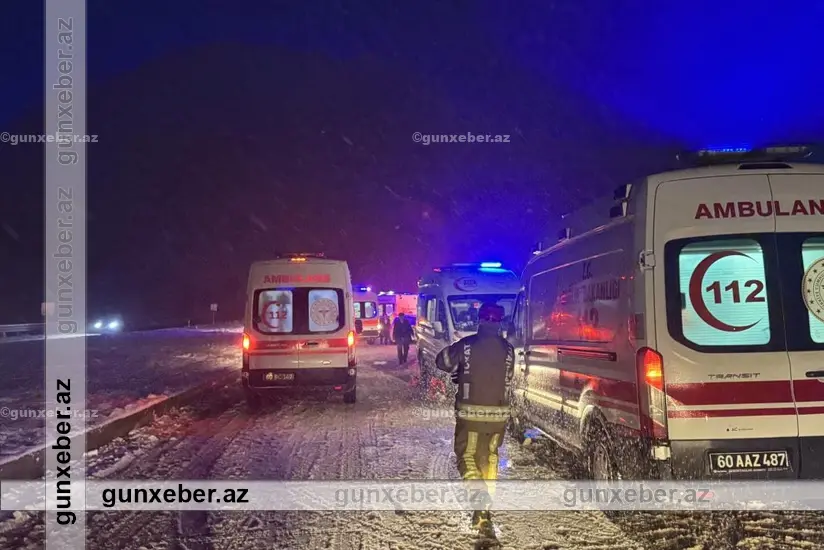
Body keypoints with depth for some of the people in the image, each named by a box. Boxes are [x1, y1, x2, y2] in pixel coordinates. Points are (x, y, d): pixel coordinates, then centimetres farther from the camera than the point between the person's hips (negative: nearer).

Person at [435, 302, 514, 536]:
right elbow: (507, 378, 7)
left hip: (470, 412, -3)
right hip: (499, 414, 3)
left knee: (466, 456, 8)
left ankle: (481, 495, -19)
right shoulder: (508, 349, -2)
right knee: (489, 458, 17)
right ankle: (485, 510, 19)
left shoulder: (466, 345, -9)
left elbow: (442, 361, 4)